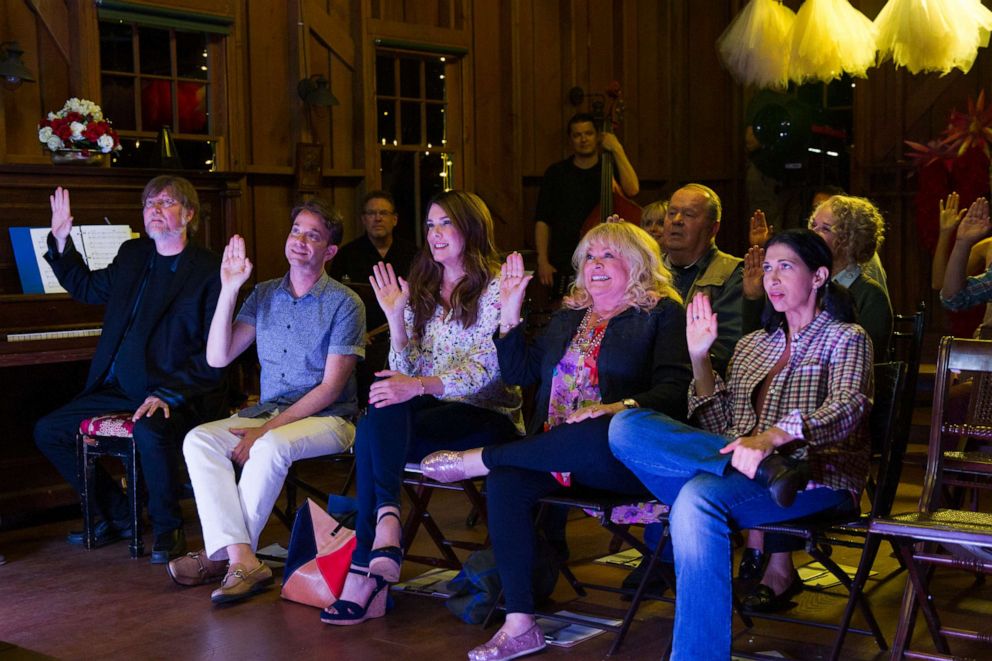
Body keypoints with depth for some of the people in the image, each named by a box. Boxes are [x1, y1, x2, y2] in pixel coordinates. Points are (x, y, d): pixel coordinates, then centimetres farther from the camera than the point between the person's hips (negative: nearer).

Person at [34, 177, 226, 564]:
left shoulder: (210, 272, -9)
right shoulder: (132, 256, 13)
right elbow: (86, 287, 32)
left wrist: (168, 394, -24)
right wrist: (60, 241, 19)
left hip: (179, 396, -8)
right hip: (118, 388, 8)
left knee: (150, 432, -38)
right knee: (48, 431, 2)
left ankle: (168, 529, -14)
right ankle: (116, 517, 13)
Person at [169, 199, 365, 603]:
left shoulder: (344, 303, -4)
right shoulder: (264, 295, 11)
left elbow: (331, 387, -11)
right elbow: (218, 357, 2)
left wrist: (267, 429, -17)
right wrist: (229, 289, -5)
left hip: (326, 419, -5)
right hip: (267, 413, 5)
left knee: (271, 446, -36)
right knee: (198, 440, -22)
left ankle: (220, 553, -20)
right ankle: (242, 560, -33)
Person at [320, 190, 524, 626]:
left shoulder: (496, 288, -1)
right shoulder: (422, 293, 18)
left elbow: (488, 369, -15)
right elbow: (405, 373, 11)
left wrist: (419, 386, -28)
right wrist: (395, 316, -3)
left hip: (486, 419, -5)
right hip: (430, 413, 5)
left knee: (380, 428, -31)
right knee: (379, 417, -31)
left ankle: (365, 569, -33)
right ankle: (386, 522, -40)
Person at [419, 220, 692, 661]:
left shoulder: (663, 313, 5)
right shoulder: (568, 316, 25)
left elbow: (674, 390, -8)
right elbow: (520, 371, 21)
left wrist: (621, 408, -25)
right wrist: (510, 313, 11)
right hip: (552, 453, 5)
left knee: (597, 435, -41)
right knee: (506, 480, -27)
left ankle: (475, 460, -18)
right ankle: (519, 625, -25)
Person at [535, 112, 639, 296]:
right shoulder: (556, 173, 8)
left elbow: (632, 189, -13)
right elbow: (542, 221, 6)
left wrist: (617, 150, -10)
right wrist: (542, 261, -2)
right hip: (565, 265, 0)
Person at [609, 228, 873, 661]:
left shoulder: (846, 338, 10)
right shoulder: (751, 345, 26)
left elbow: (848, 408, -12)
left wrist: (773, 436, -30)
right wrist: (699, 358, 6)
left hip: (816, 483, -5)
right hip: (741, 472, 5)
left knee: (699, 497, -37)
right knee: (625, 427, -18)